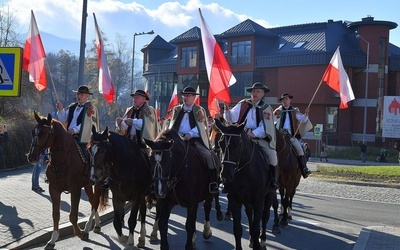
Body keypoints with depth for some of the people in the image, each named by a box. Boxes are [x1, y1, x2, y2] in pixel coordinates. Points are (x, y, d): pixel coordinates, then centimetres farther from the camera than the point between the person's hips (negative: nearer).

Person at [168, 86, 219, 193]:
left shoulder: (199, 110, 7)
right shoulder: (177, 109, 18)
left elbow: (200, 126, -4)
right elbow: (172, 125, 16)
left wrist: (190, 134, -20)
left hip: (195, 139, -3)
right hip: (179, 138, 3)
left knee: (207, 154, -22)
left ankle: (214, 181, -16)